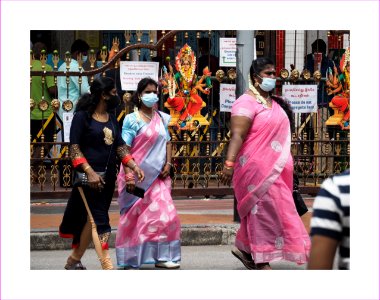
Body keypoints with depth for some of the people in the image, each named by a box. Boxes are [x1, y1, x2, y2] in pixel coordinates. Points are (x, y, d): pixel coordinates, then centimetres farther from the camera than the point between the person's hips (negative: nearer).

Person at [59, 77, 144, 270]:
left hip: (108, 177, 7)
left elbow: (120, 146, 9)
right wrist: (89, 172, -23)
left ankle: (74, 261, 21)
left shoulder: (112, 119, 14)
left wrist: (134, 167, -6)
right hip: (90, 176, -7)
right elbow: (74, 147, -12)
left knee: (90, 218, 10)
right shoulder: (82, 116, -8)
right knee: (99, 218, -10)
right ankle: (107, 265, -12)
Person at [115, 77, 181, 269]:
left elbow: (167, 142, 17)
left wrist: (168, 164, 1)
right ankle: (130, 260, 11)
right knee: (135, 218, 1)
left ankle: (162, 257, 4)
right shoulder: (132, 120, -6)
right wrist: (129, 175, -19)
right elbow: (125, 149, -11)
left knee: (165, 214, -2)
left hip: (158, 176, 5)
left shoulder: (162, 119, 12)